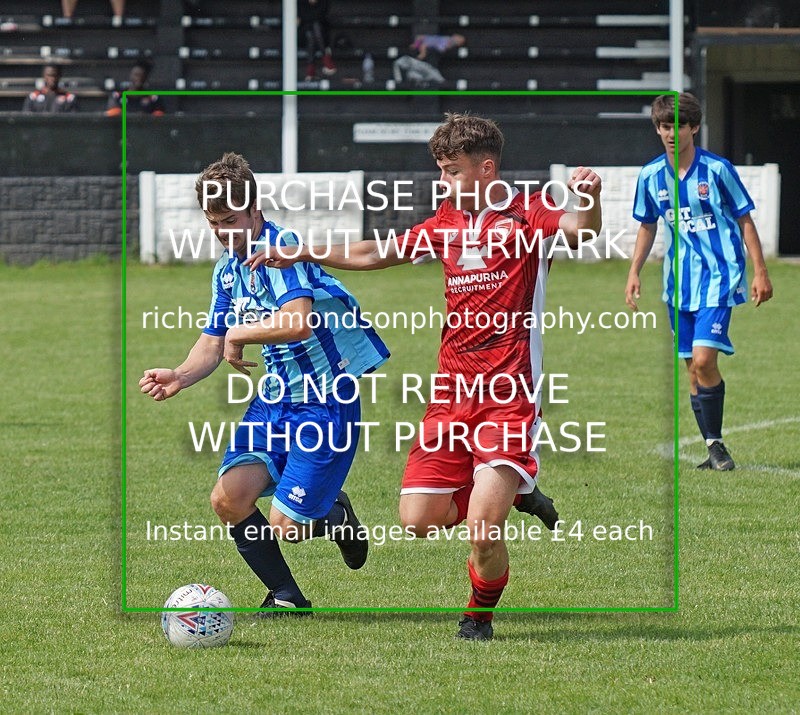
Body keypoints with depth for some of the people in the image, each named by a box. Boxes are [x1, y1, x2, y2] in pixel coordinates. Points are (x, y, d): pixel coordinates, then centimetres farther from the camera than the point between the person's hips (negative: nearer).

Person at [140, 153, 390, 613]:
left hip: (326, 402, -8)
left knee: (285, 525, -10)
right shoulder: (227, 270, 9)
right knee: (229, 498, -11)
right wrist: (180, 377, -7)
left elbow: (300, 321, -33)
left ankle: (336, 517, 27)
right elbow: (214, 343, 14)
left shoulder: (282, 248, -18)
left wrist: (239, 334, -17)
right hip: (273, 401, 8)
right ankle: (286, 597, 10)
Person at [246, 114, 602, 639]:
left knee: (483, 531, -15)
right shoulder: (447, 223, 16)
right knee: (419, 520, -1)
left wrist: (590, 200, -46)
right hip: (452, 393, 7)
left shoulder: (527, 216, -3)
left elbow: (581, 228, -24)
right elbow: (374, 256, 28)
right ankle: (510, 491, 24)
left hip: (508, 394, -7)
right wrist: (299, 255, 26)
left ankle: (480, 615, 15)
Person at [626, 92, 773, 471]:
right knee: (692, 367, 4)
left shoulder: (717, 169, -8)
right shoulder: (651, 176, 4)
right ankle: (714, 451, 11)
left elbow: (745, 221, -1)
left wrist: (760, 273, -4)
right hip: (679, 282, 5)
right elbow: (647, 227, 18)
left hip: (719, 276, -5)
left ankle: (716, 444, -5)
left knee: (704, 360, -18)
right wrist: (634, 272, 11)